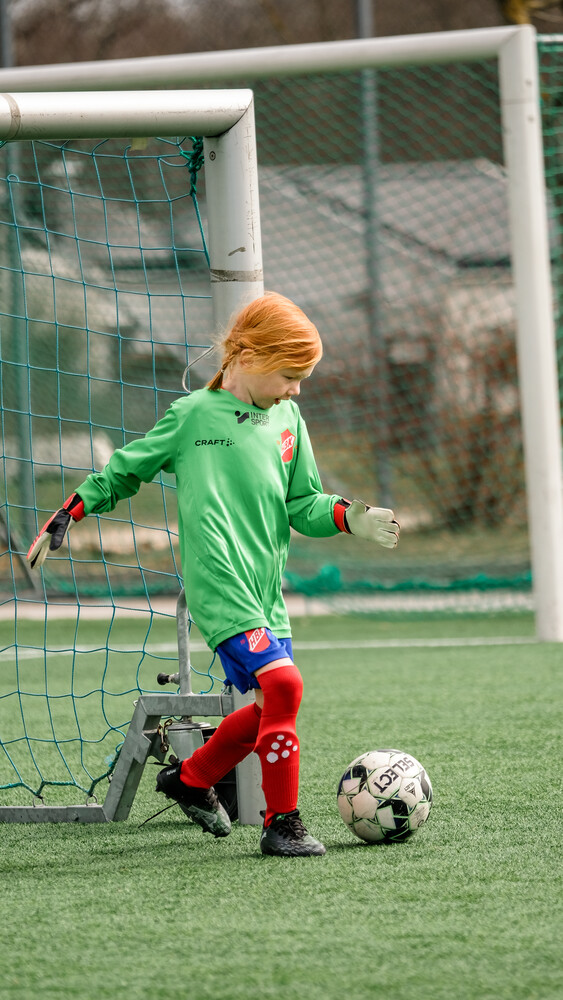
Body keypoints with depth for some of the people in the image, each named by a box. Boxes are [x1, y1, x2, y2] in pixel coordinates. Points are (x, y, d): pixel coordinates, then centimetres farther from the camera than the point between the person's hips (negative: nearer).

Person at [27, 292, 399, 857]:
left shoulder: (287, 421, 14)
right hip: (218, 583, -7)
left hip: (265, 588, 7)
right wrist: (66, 516, 7)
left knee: (269, 707, 7)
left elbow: (303, 506, 16)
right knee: (282, 683, -20)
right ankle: (281, 823, -11)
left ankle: (190, 778, 33)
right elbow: (123, 471, 10)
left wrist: (351, 519, -2)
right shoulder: (191, 416, 0)